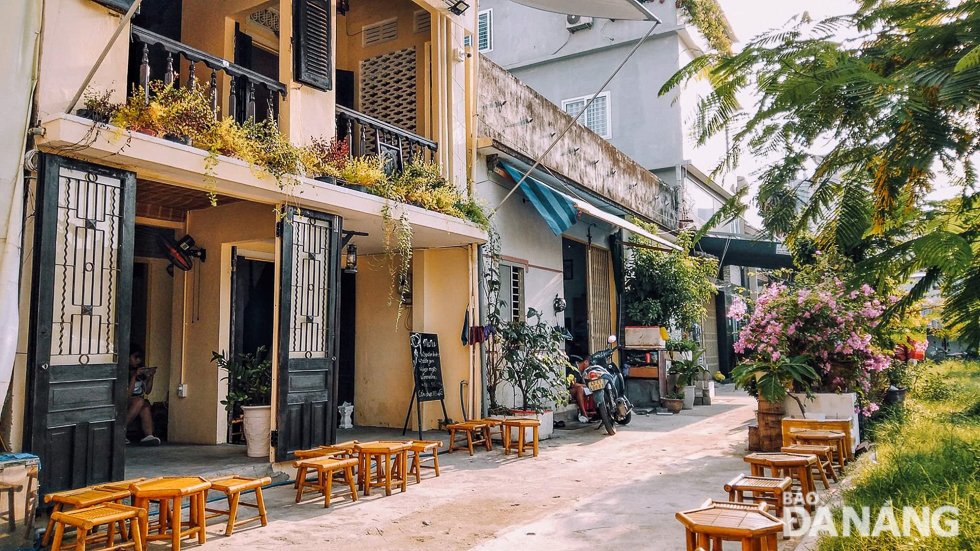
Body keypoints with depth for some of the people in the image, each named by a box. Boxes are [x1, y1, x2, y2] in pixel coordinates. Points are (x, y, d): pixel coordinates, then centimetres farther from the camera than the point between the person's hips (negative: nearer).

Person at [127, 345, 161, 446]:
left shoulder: (142, 371, 8)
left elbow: (147, 391, 7)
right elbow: (127, 395, -18)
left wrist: (151, 377, -7)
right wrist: (134, 376, -23)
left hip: (139, 402, 4)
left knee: (145, 406, -30)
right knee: (139, 401, -34)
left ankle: (148, 436, -48)